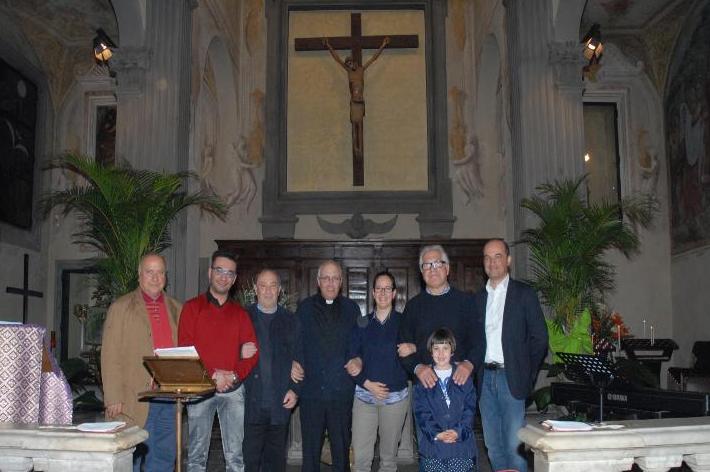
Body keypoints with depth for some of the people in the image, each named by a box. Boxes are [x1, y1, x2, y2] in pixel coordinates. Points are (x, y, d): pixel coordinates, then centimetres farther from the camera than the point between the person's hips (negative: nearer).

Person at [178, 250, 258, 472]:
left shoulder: (240, 313, 13)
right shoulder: (192, 307, 4)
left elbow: (252, 352, 6)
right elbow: (185, 349, -5)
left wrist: (234, 375, -11)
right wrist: (213, 375, -14)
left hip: (234, 389, 2)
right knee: (197, 453, 2)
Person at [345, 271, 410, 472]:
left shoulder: (403, 322, 3)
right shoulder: (362, 323, 8)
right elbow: (352, 359, 7)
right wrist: (367, 383, -10)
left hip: (395, 395, -1)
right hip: (364, 395, 1)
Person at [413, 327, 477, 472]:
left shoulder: (464, 378, 8)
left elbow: (470, 408, 3)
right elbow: (421, 411, 0)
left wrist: (458, 431, -12)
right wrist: (436, 433, -13)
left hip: (461, 442, 0)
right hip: (432, 444, 0)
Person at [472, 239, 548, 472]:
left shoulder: (524, 294, 0)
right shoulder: (478, 298, 13)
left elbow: (539, 337, -2)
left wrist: (526, 374, -4)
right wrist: (474, 371, 3)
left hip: (510, 378, -4)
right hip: (485, 378, 5)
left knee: (514, 444, -6)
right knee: (493, 444, 10)